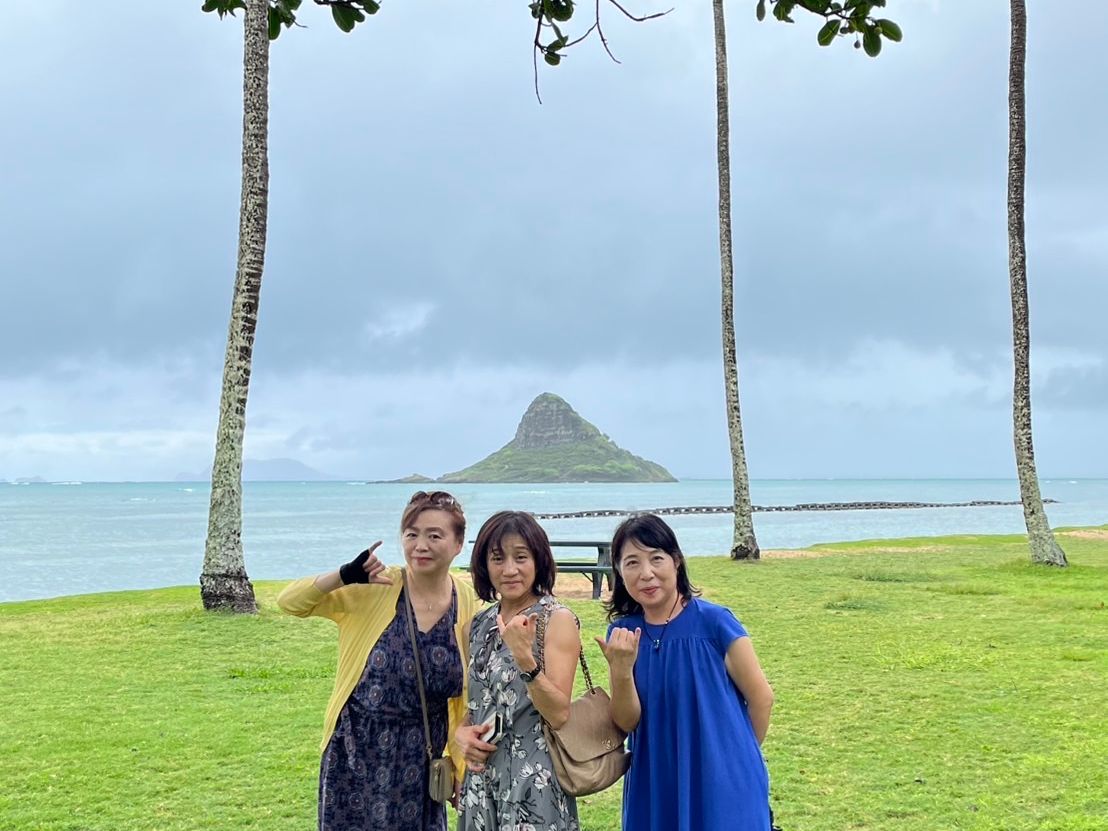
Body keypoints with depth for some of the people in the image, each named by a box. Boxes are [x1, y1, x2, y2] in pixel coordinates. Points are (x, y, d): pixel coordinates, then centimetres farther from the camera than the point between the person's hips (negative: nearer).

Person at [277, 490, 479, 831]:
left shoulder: (468, 606, -3)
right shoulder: (372, 589, -10)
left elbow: (465, 700, 5)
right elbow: (290, 601, -14)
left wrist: (461, 770, 9)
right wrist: (345, 576, -29)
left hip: (421, 762, 2)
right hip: (355, 755, -2)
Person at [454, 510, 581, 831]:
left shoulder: (557, 620, -11)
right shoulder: (482, 623, 7)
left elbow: (559, 715, -17)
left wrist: (525, 658, -29)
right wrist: (461, 731, -4)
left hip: (533, 779, -6)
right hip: (483, 776, 6)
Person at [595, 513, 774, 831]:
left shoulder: (713, 622, -14)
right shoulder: (623, 633, -1)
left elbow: (761, 699, -4)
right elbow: (627, 722, -6)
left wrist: (739, 756, 9)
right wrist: (620, 668, -22)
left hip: (722, 787, -3)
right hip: (655, 789, 3)